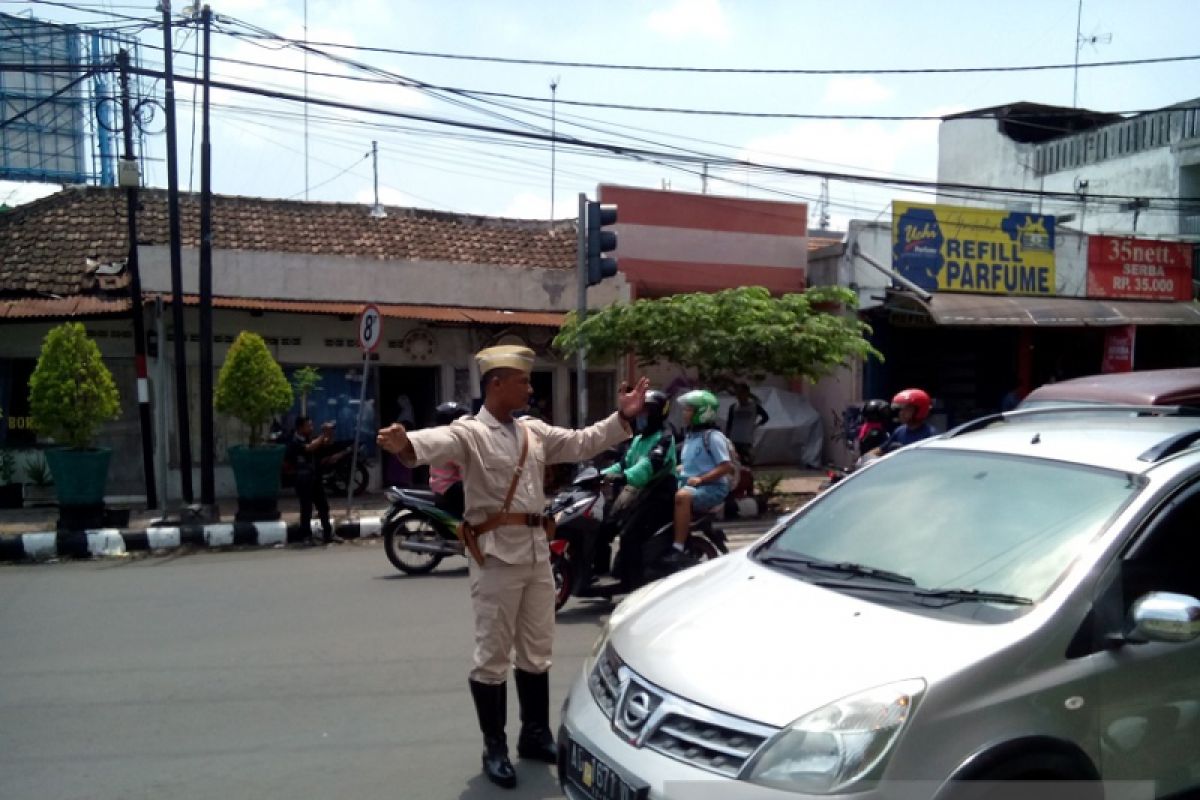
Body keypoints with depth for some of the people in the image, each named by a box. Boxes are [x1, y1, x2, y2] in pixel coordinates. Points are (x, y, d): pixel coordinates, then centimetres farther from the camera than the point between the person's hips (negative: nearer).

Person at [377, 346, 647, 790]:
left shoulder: (535, 431, 13)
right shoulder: (470, 432, -10)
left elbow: (582, 442, 19)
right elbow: (438, 441, -31)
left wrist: (622, 417, 9)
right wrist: (406, 444, -53)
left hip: (536, 550, 7)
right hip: (496, 554, -7)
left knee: (537, 652, 16)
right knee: (493, 656, 3)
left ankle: (535, 735, 32)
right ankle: (495, 749, 17)